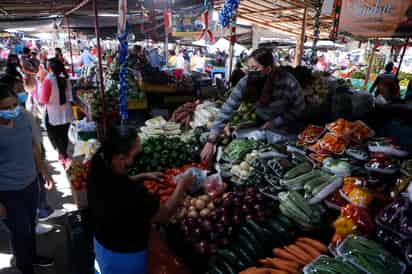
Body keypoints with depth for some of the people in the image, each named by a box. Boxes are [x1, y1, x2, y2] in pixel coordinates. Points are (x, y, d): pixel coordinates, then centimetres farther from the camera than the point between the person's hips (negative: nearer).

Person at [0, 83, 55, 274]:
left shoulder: (23, 116, -6)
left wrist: (44, 172, 12)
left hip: (31, 183, 5)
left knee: (31, 226, 24)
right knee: (21, 232, 11)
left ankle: (32, 256, 49)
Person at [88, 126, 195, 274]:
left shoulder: (99, 170, -18)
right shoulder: (131, 194, -41)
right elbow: (164, 215, -24)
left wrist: (143, 177, -2)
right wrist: (182, 185, -14)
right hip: (125, 254, -6)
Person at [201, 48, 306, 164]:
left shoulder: (288, 83, -33)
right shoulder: (246, 82, -28)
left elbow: (299, 109, -16)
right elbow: (228, 109, -33)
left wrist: (276, 122, -21)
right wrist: (211, 141, -39)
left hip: (288, 123, -2)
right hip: (263, 122, 2)